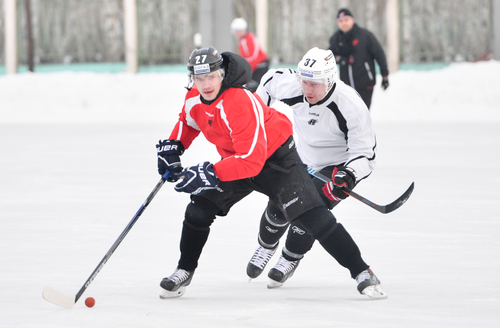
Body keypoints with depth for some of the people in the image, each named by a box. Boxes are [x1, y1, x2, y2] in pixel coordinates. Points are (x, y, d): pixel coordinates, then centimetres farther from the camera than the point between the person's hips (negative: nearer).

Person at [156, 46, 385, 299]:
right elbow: (188, 122, 16)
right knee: (199, 210, -1)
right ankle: (184, 271, 21)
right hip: (237, 159, 7)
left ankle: (361, 271, -11)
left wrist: (210, 174, -44)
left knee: (312, 217, -17)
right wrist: (172, 147, 2)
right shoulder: (194, 98, -11)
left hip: (275, 157, -7)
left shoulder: (240, 104, -36)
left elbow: (252, 160, -41)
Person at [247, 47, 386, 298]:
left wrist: (348, 175, -48)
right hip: (304, 158, 5)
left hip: (342, 164, -5)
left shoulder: (351, 107, -35)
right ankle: (266, 247, 38)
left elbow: (365, 154, -30)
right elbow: (271, 79, 3)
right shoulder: (290, 86, -23)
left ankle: (290, 258, 9)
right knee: (279, 206, 4)